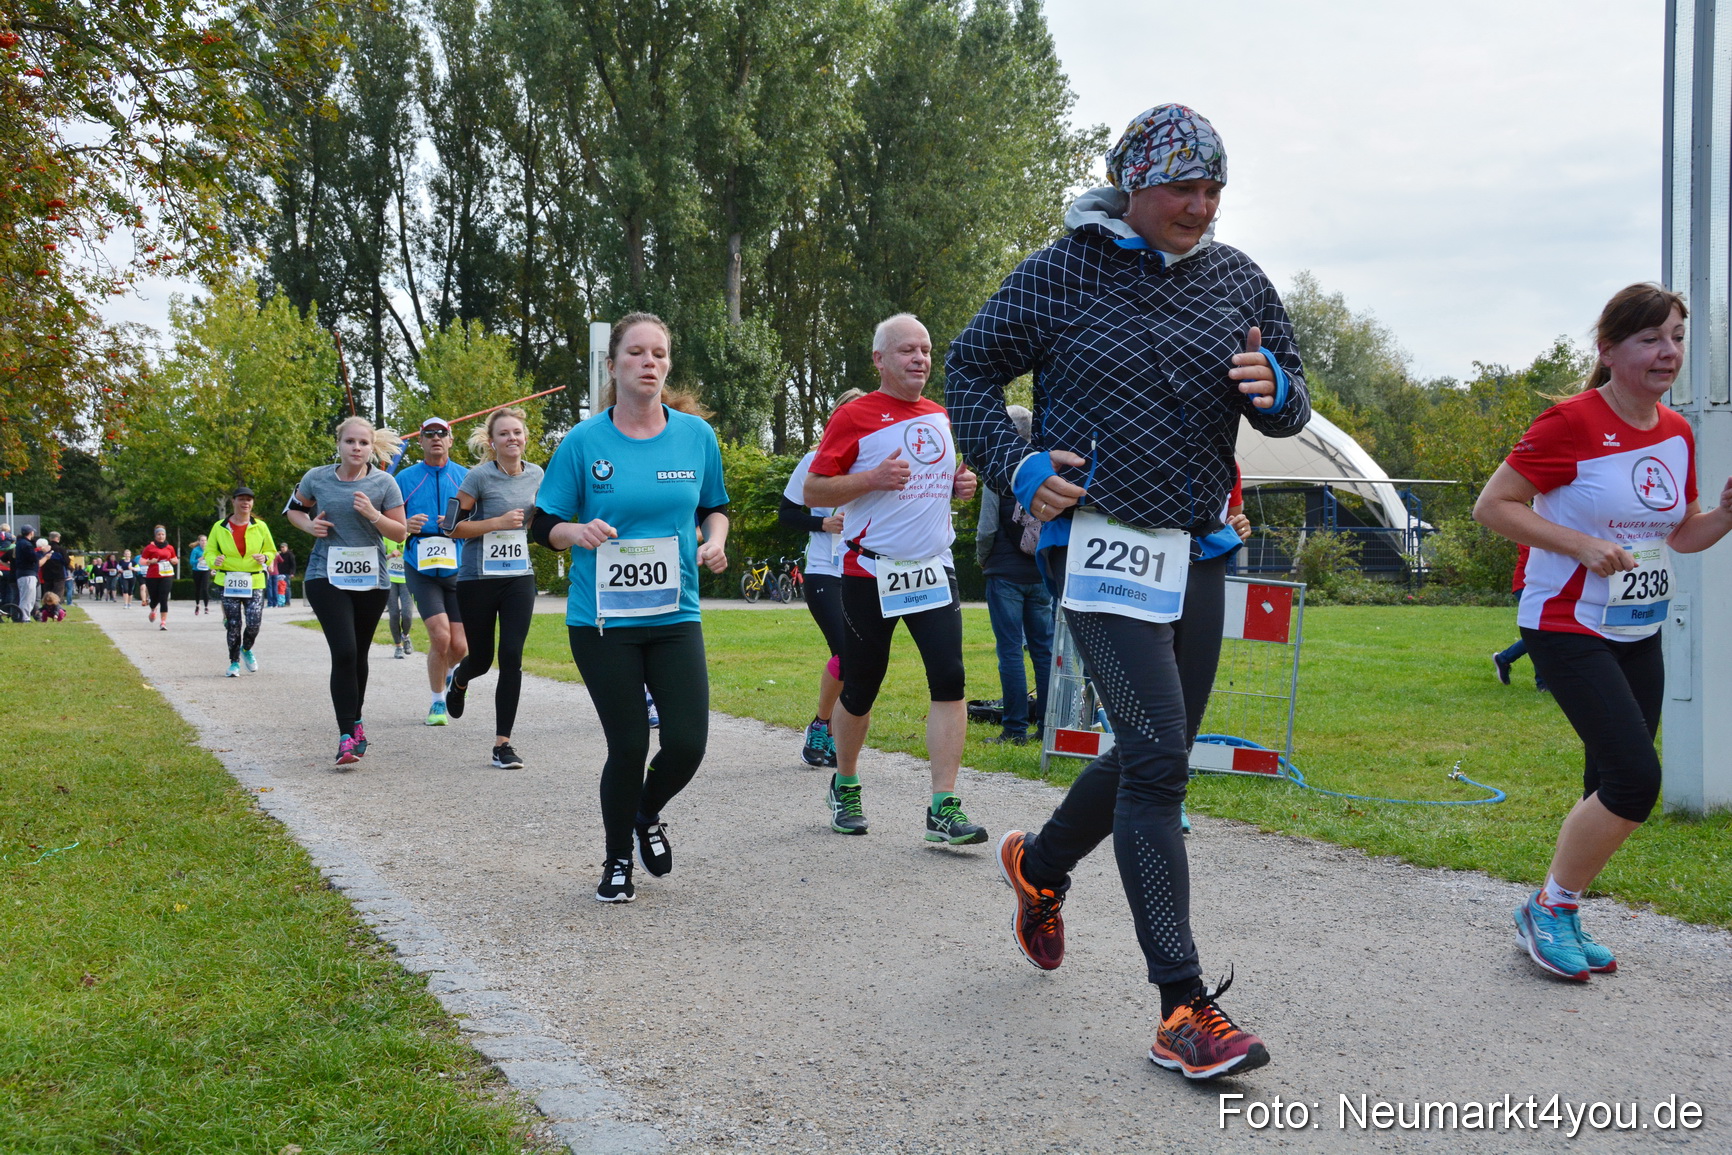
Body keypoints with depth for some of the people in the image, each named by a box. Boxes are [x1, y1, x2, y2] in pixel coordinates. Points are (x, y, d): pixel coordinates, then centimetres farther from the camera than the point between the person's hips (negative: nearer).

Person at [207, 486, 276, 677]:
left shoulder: (260, 527, 4)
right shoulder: (220, 527, 3)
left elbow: (272, 551, 13)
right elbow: (209, 552, 8)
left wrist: (264, 558, -10)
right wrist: (214, 561, -15)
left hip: (254, 583, 0)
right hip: (228, 582, 0)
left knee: (254, 623, -8)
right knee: (233, 624, 1)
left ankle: (246, 650, 24)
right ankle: (234, 662, 17)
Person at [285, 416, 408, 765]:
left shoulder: (384, 483, -2)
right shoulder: (317, 478, 0)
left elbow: (401, 533, 0)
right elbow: (294, 509, 18)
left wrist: (373, 515, -17)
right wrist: (309, 525, -3)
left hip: (371, 580, 1)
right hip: (326, 577, -1)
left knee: (358, 654, 13)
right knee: (344, 652, -16)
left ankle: (356, 720, 36)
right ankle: (348, 736, -14)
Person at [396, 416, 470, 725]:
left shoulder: (464, 477, 6)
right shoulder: (405, 478, 4)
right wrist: (406, 526, -14)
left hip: (458, 569, 1)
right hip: (421, 569, -1)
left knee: (459, 646, -1)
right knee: (440, 636, -16)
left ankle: (447, 676, 35)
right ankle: (437, 702, 4)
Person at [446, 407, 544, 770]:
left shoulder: (535, 475, 4)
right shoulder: (479, 476, -10)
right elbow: (454, 526, -10)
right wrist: (498, 522, -19)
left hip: (519, 578, 3)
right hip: (478, 579, -3)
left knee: (511, 657, -7)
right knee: (481, 659, 8)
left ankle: (503, 743, -1)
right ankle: (459, 681, 48)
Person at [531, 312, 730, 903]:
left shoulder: (696, 434, 2)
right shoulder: (583, 442, -5)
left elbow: (714, 506, 18)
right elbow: (543, 526, 2)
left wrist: (715, 540, -3)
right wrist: (579, 531, -19)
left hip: (675, 616, 2)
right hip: (601, 620, -2)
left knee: (688, 742, -5)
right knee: (628, 744, -1)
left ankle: (647, 815, 31)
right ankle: (618, 860, 25)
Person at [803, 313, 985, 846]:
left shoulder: (942, 418, 13)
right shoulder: (854, 417, -5)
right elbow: (813, 490, -7)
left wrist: (961, 484, 5)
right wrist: (873, 478, -20)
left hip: (934, 568, 4)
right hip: (871, 573, -4)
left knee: (949, 680, -10)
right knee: (859, 690, 6)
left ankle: (943, 809, -7)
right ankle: (845, 786, 31)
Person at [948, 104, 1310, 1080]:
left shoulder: (1237, 278, 10)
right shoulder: (1067, 271, -4)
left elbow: (1293, 408, 15)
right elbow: (970, 370, 4)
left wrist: (1275, 393, -10)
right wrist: (1018, 465, -11)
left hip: (1199, 552, 6)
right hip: (1101, 544, -6)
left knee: (1156, 753, 15)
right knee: (1159, 757, -16)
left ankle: (1040, 864, 44)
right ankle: (1185, 1008, -13)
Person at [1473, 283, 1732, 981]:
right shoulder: (1573, 423, -15)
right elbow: (1492, 506, -15)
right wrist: (1582, 545, -24)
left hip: (1638, 633, 8)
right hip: (1568, 628, -8)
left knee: (1613, 789, 9)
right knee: (1636, 777, -16)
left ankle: (1562, 919, 24)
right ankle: (1547, 910, 2)